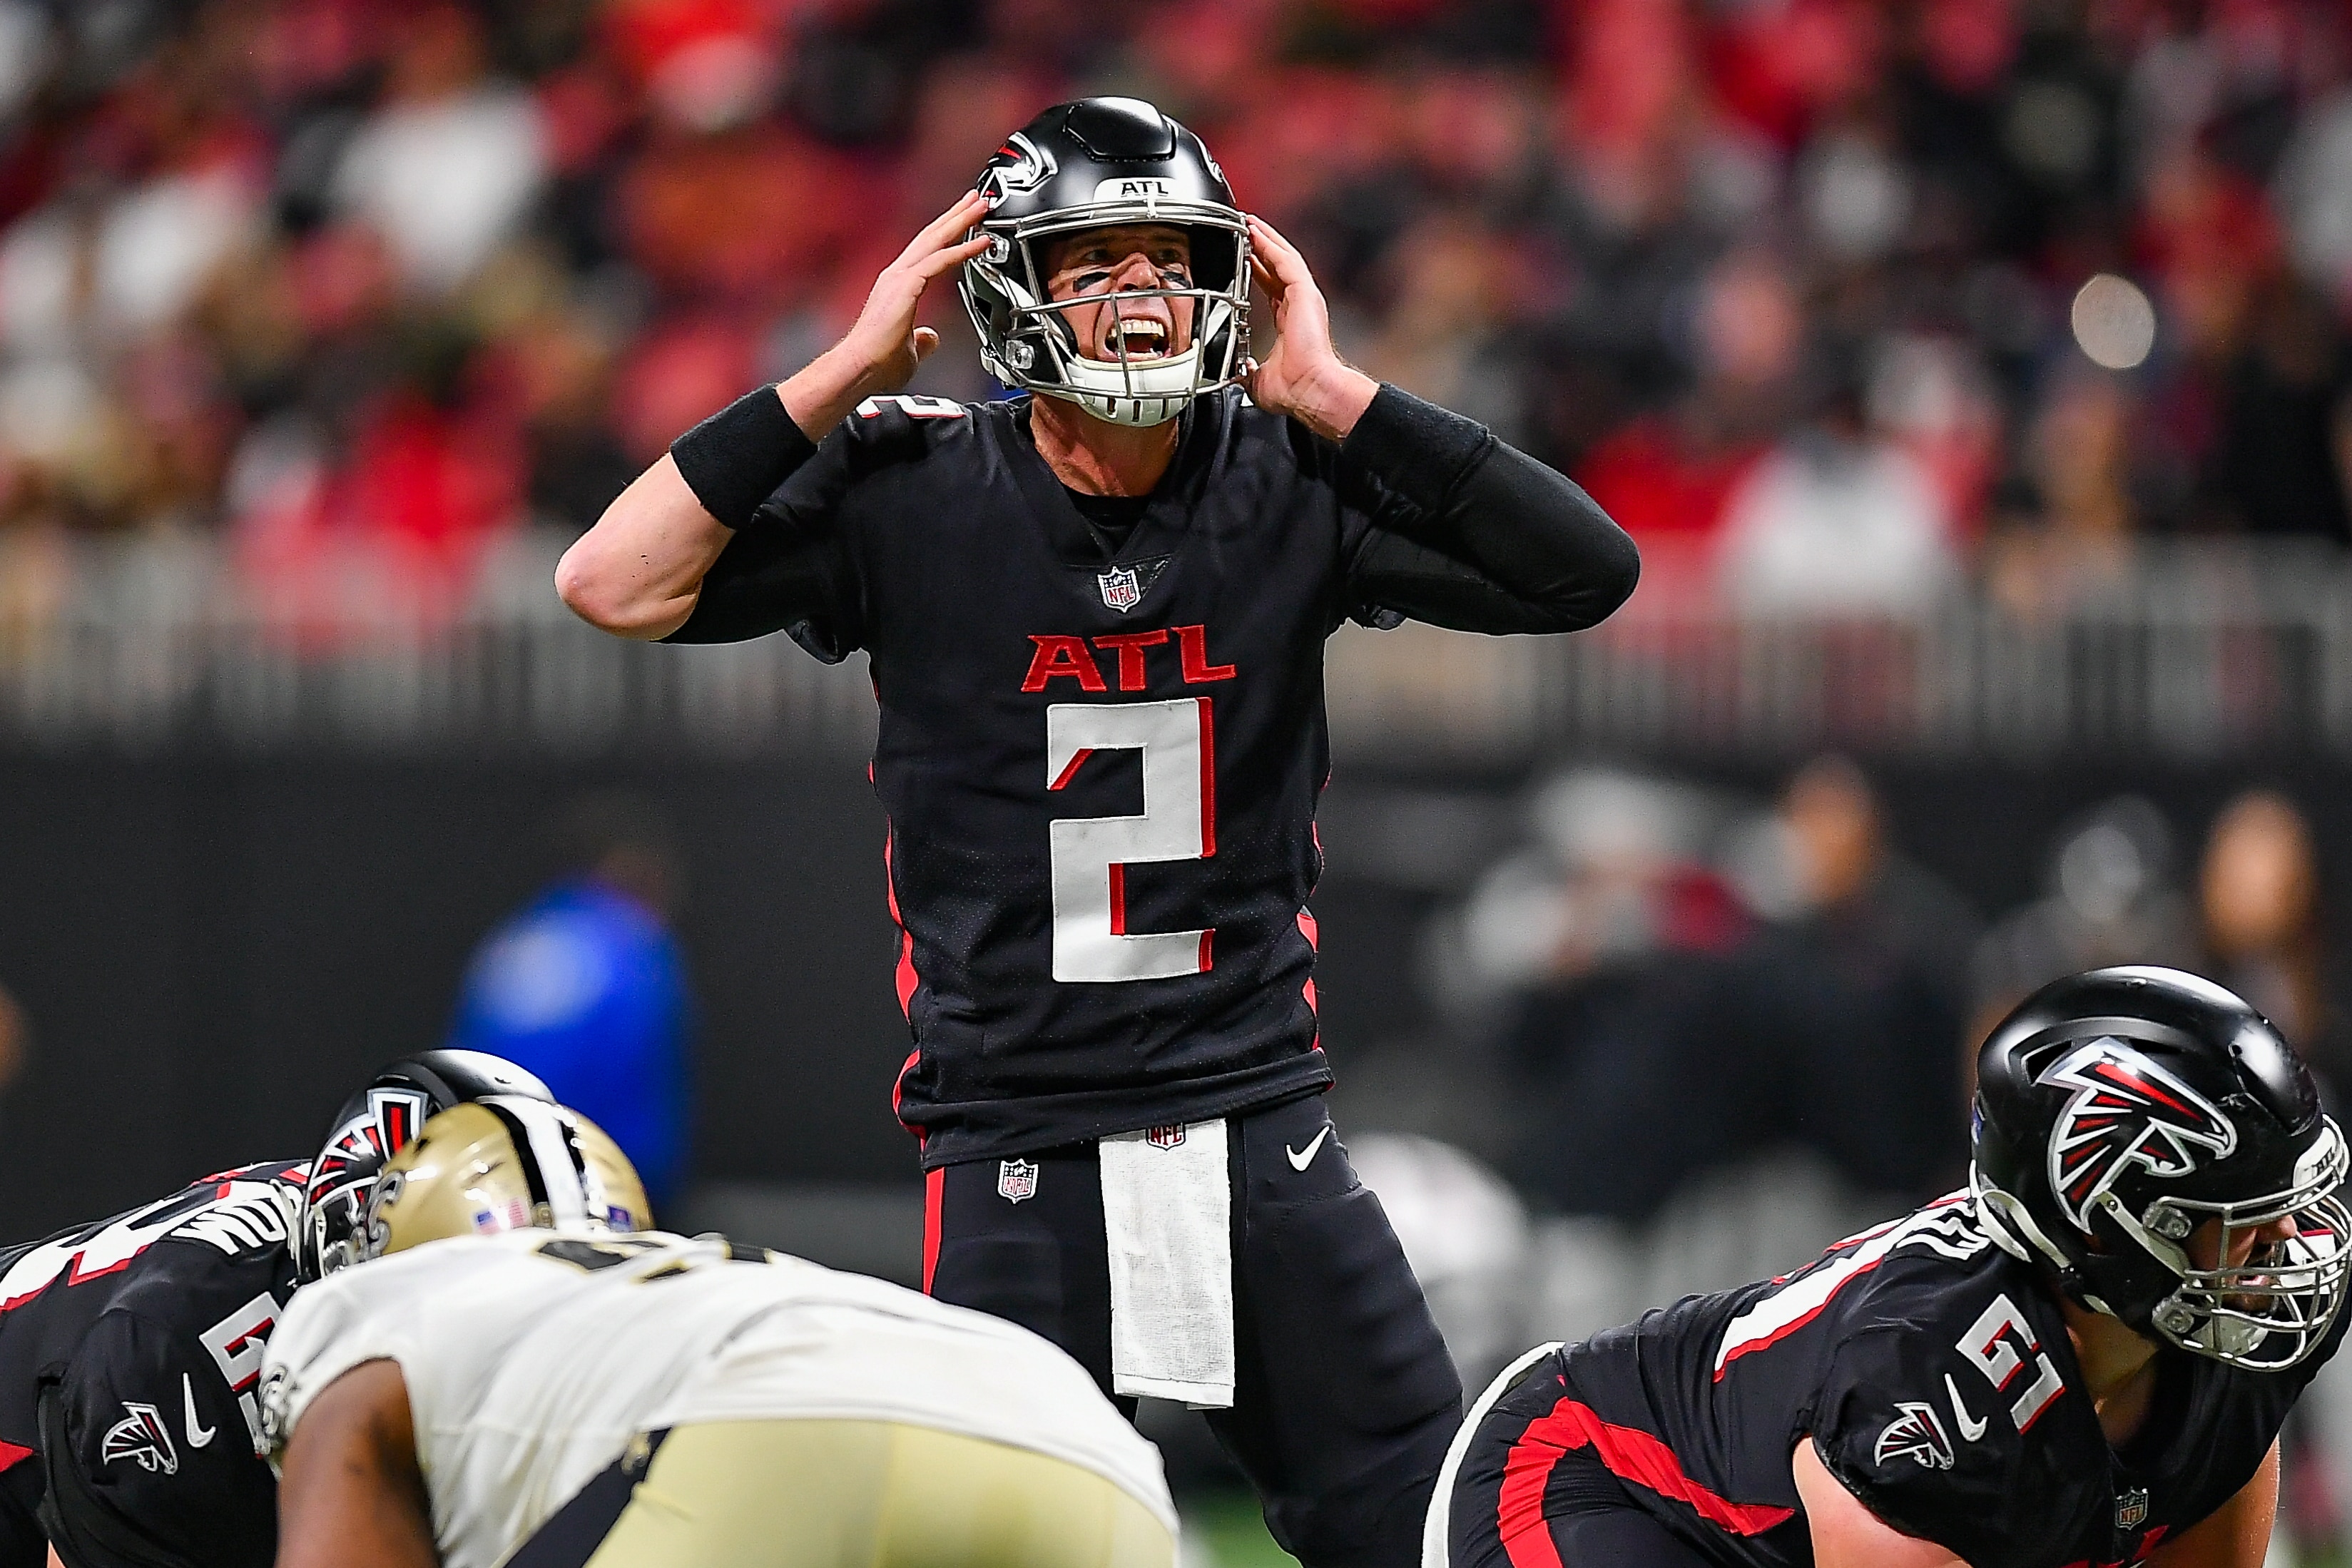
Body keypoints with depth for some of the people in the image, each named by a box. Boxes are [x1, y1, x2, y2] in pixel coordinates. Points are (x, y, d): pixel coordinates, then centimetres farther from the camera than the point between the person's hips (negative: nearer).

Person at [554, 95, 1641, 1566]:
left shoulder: (1288, 487, 1)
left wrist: (1337, 398, -11)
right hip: (1019, 1154, -2)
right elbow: (613, 586, -12)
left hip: (1262, 1127, 2)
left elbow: (1588, 571, -8)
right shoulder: (913, 495, -4)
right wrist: (849, 372, -12)